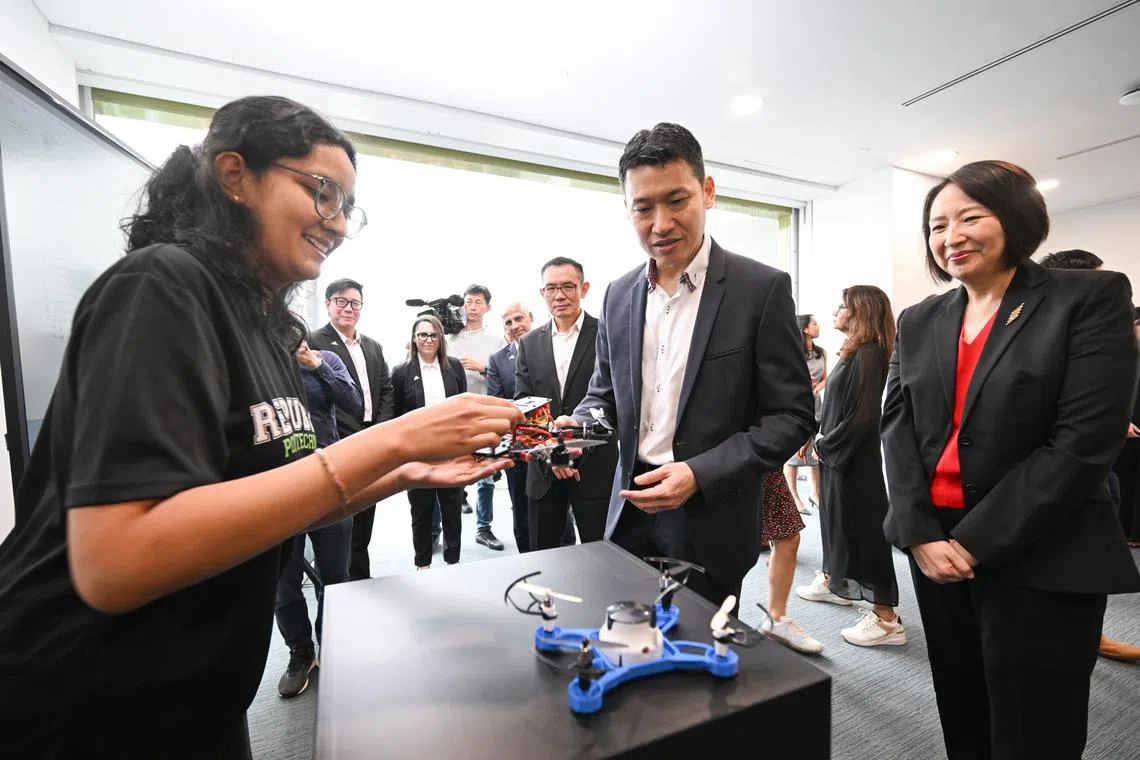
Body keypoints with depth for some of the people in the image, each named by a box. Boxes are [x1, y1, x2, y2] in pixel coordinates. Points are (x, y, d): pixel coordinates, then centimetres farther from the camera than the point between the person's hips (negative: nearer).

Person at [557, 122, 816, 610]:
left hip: (709, 523, -3)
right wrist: (577, 427, -10)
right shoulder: (619, 294, 3)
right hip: (631, 512, 4)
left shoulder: (762, 288, -10)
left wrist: (701, 474, -21)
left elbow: (793, 415, -10)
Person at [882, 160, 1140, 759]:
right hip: (936, 549, 4)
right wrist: (919, 533, -10)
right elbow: (896, 428, 2)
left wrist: (976, 541, -16)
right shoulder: (918, 323, 7)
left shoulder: (1092, 298, -5)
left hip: (1042, 561, -4)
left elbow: (1084, 442, -14)